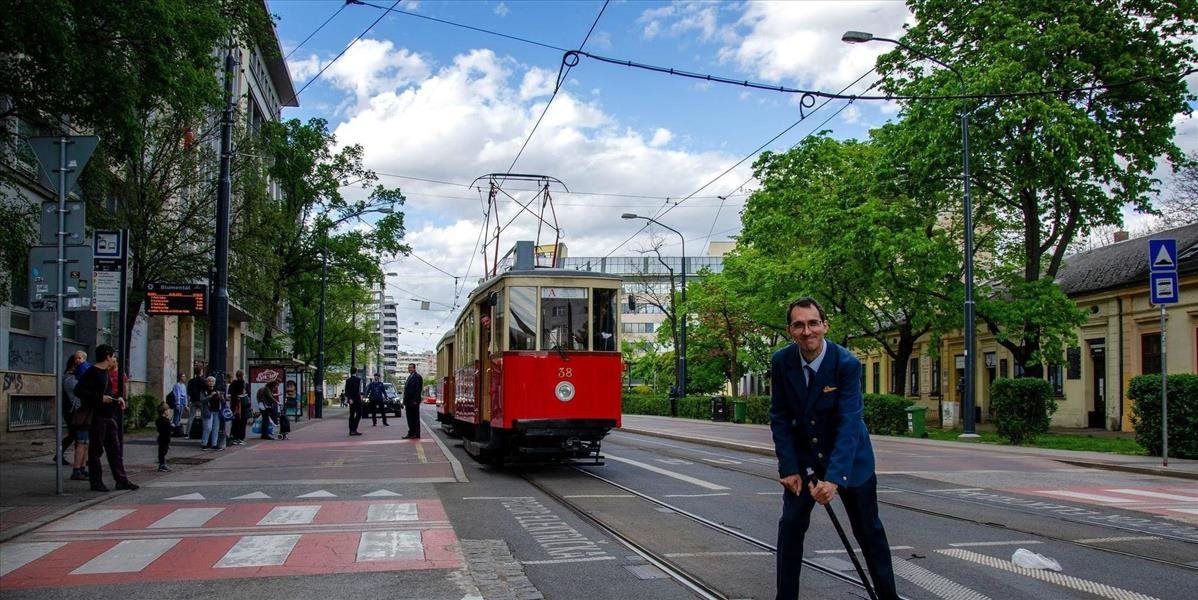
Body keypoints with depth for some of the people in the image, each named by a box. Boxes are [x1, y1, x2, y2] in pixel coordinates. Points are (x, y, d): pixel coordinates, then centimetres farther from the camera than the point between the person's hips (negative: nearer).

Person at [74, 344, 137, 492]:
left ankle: (121, 480, 13)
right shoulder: (92, 372, -12)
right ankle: (96, 482, 8)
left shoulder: (105, 372, 16)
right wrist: (100, 398, -22)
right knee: (96, 450, 0)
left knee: (115, 449, 9)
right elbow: (78, 390, -21)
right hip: (96, 417, -9)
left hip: (108, 416, 9)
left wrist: (116, 399, 9)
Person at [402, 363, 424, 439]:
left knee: (415, 418, -3)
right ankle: (411, 433, 15)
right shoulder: (409, 377, 19)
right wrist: (405, 401, 13)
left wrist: (415, 400, -20)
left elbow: (418, 389, -16)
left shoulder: (417, 377, -9)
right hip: (408, 401, 9)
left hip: (414, 402, -9)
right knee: (410, 418, 10)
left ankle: (416, 434, 1)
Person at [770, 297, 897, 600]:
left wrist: (833, 478, -37)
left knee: (868, 530, 9)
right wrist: (789, 468, -13)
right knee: (790, 526, -3)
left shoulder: (847, 363, -23)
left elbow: (849, 423, -28)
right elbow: (779, 417, -7)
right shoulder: (781, 362, -13)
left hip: (849, 456, -2)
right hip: (803, 456, 2)